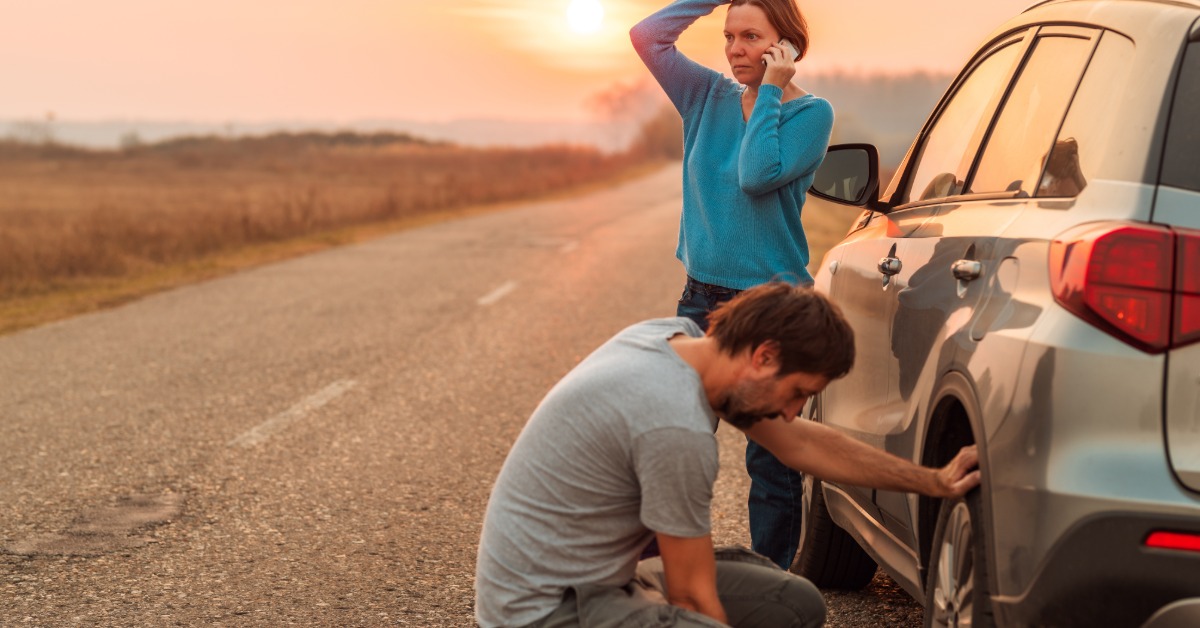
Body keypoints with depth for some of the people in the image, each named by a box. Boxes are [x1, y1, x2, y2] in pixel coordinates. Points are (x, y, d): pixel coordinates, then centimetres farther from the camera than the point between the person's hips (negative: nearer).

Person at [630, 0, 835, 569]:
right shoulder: (709, 97, 8)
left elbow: (758, 175, -22)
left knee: (771, 460, 2)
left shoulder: (810, 113, -6)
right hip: (701, 297, 5)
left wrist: (771, 91, -15)